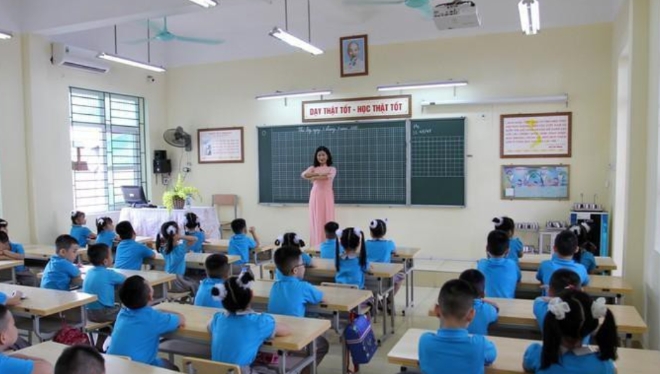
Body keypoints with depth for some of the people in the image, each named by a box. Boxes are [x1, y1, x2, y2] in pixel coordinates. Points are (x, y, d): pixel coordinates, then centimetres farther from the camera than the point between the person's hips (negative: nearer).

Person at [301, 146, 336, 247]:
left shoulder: (332, 169, 7)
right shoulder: (313, 168, 10)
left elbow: (328, 176, -17)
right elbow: (304, 175, -11)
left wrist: (314, 177, -12)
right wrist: (319, 174, -17)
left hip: (327, 196, -1)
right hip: (315, 196, 1)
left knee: (327, 219, -2)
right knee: (316, 220, 0)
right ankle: (317, 245, 2)